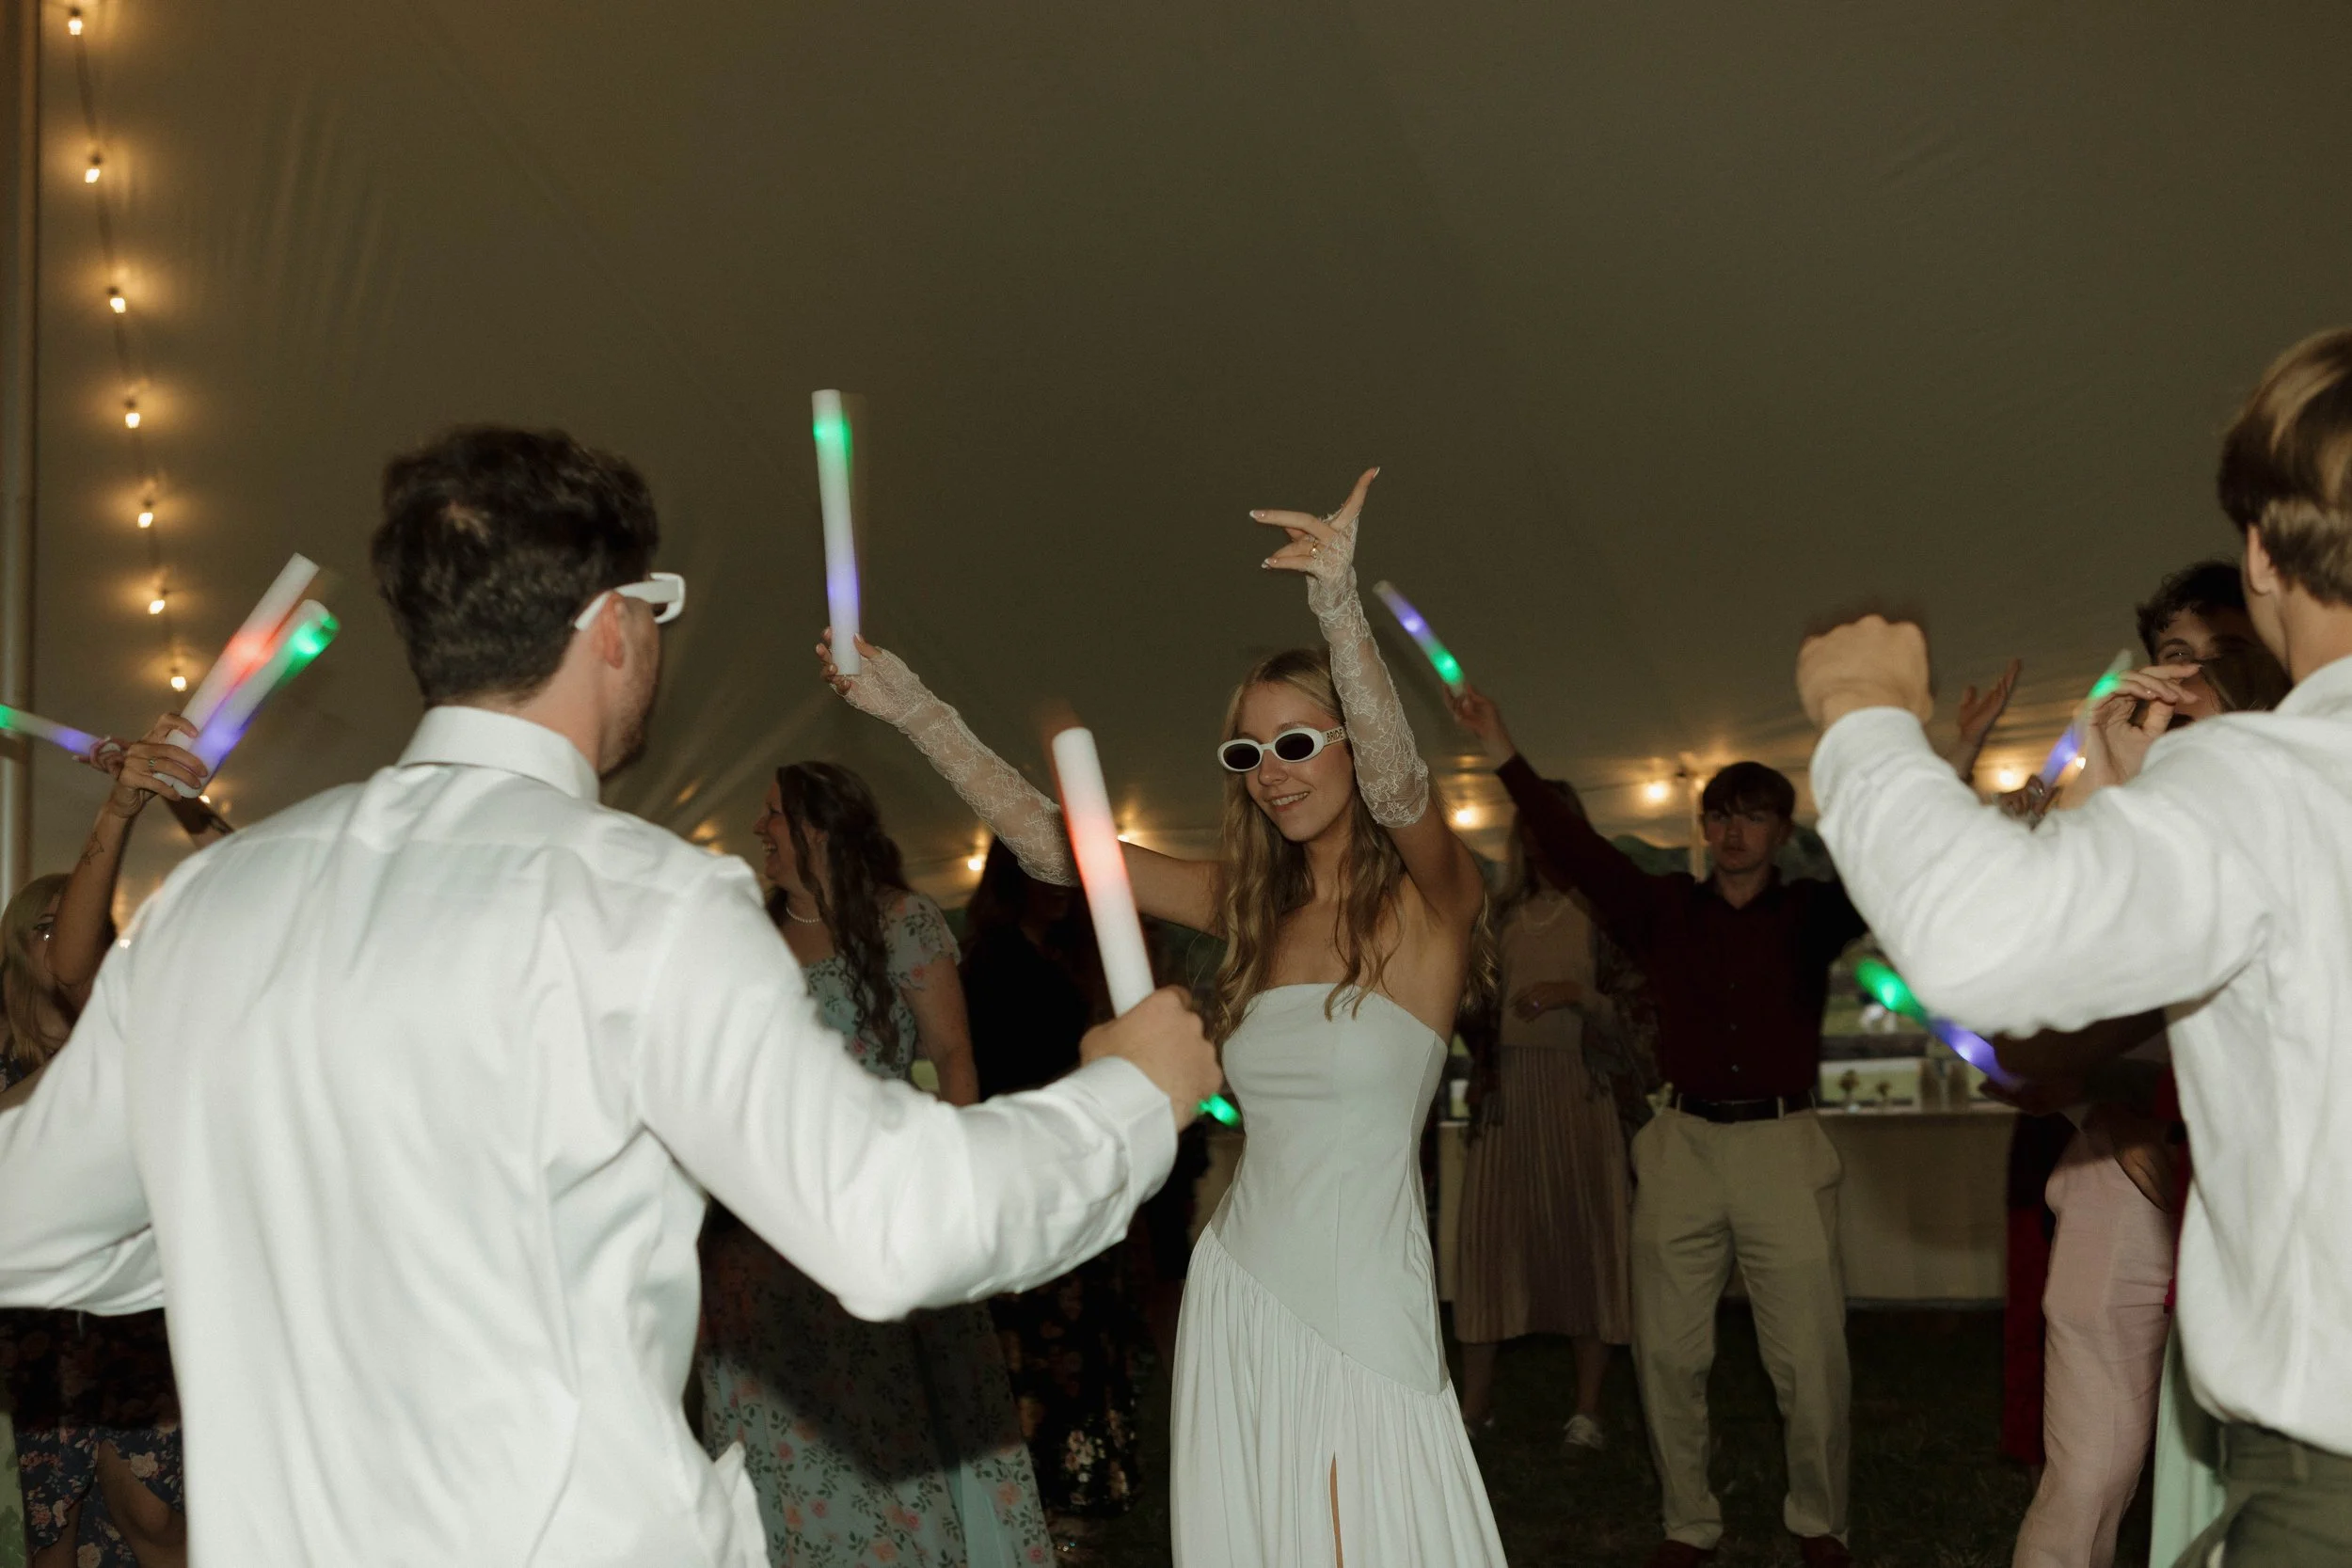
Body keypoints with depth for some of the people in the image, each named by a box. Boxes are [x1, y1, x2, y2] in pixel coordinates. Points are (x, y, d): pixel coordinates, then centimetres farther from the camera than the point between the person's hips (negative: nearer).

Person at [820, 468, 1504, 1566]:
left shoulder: (1429, 902, -6)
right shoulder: (1249, 907, 7)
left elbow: (1399, 787, -29)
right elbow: (1046, 841, 5)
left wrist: (1341, 608, -43)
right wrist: (915, 711, 0)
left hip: (1365, 1309, -4)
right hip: (1236, 1293, 5)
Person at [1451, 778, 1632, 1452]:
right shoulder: (1501, 915, 15)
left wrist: (1574, 993, -15)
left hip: (1578, 1088, -3)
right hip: (1507, 1087, 3)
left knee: (1585, 1233, 0)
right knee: (1490, 1233, 0)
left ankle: (1588, 1408, 7)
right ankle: (1476, 1401, 6)